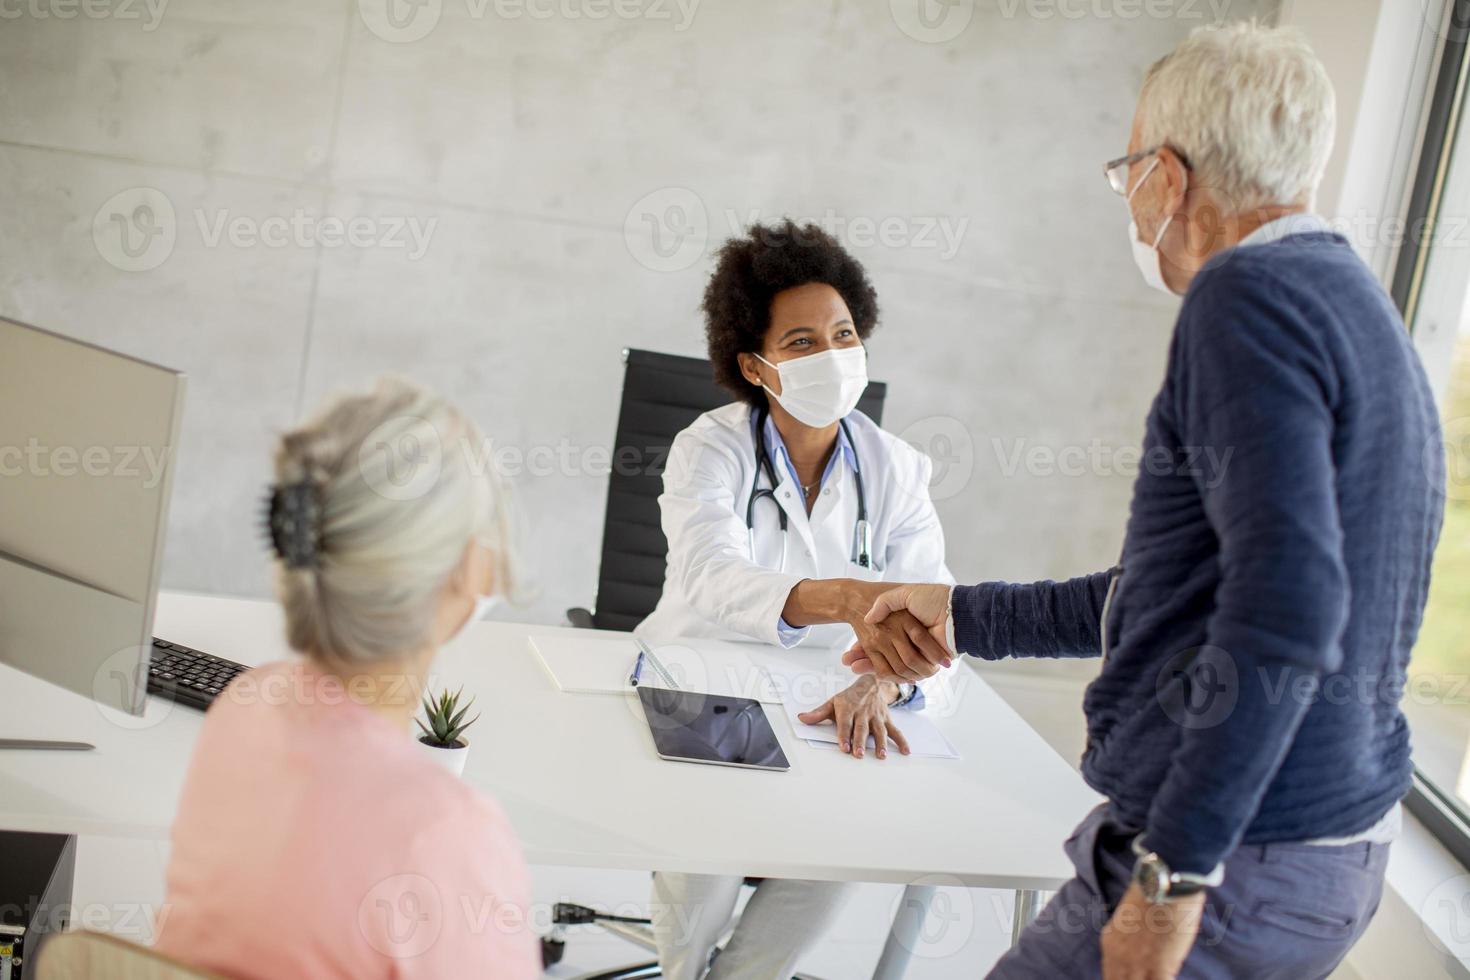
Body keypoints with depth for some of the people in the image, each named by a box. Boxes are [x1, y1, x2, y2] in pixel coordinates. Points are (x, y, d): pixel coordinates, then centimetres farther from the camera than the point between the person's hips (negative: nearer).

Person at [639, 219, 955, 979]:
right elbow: (709, 577, -34)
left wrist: (879, 683, -38)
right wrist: (843, 599, -54)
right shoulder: (712, 449, -12)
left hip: (817, 720, 3)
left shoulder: (896, 471, -2)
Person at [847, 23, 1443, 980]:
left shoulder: (1250, 294, -16)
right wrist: (963, 615, 26)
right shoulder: (1356, 305, 16)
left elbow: (1285, 606, -28)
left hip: (1233, 864, -9)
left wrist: (1176, 874, -25)